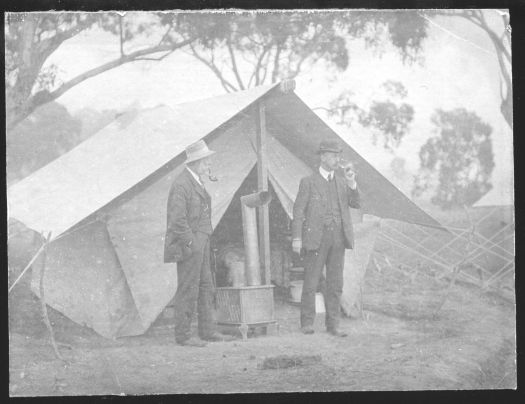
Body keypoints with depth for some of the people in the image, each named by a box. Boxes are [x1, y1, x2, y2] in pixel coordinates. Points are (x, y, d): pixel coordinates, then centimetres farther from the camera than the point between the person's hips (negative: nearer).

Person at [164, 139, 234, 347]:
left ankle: (207, 330, 20)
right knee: (188, 290, -5)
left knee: (206, 287, 13)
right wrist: (189, 243, -19)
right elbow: (177, 219, -22)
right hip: (188, 245, -10)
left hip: (200, 242, 10)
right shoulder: (181, 184, -16)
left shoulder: (197, 182, 15)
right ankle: (182, 335, 1)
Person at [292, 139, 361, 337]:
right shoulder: (308, 182, 1)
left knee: (335, 283, 5)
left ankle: (333, 324, 10)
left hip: (338, 238, 4)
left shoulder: (342, 176, 12)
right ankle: (307, 323, 7)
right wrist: (297, 238, -10)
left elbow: (356, 204, 5)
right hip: (316, 237, -4)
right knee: (311, 282, -1)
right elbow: (298, 210, -2)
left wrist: (352, 184, -12)